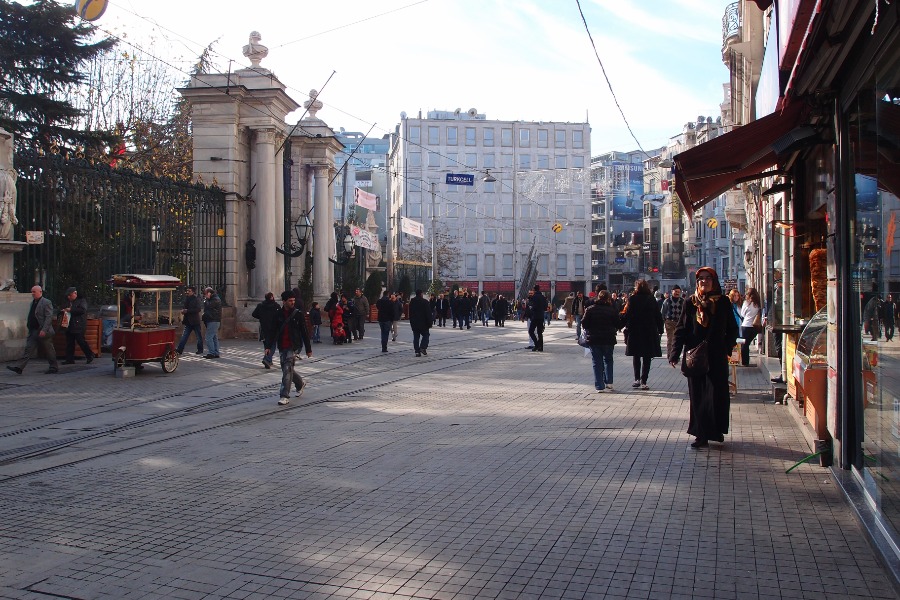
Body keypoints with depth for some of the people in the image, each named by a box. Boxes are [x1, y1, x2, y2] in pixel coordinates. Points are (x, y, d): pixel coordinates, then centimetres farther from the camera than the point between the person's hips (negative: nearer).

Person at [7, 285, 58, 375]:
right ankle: (19, 367, -5)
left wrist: (44, 330, -22)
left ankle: (54, 367, 16)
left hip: (43, 332, -7)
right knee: (28, 349, 1)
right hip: (33, 331, 7)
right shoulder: (32, 303, 15)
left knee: (48, 351, 3)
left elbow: (49, 317, -16)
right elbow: (30, 317, 20)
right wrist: (29, 327, 15)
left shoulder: (46, 303, -10)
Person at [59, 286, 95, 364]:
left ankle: (90, 356, 7)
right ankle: (69, 359, 11)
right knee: (69, 343, 7)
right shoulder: (68, 302, 18)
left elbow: (83, 310, -19)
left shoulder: (82, 301, -3)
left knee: (81, 341, -6)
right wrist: (63, 311, 5)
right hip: (69, 326, 8)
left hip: (78, 326, -7)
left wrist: (71, 310, -18)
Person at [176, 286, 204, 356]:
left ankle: (200, 349, 20)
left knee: (199, 336, 7)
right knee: (184, 336, 0)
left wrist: (187, 311, -21)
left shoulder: (196, 299, -9)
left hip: (195, 321, -6)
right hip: (188, 321, 6)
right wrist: (183, 310, -3)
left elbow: (198, 309, -19)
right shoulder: (186, 299, 10)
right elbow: (183, 307, 21)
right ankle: (179, 350, -2)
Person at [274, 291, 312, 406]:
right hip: (282, 347, 4)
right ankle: (300, 383, 41)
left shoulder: (298, 314, -3)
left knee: (287, 369, -11)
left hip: (293, 346, -4)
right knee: (288, 369, 14)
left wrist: (308, 349, -1)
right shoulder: (278, 314, 5)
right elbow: (273, 331, 9)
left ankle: (284, 396, -7)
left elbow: (304, 332, -1)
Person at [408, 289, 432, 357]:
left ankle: (417, 351, 2)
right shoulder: (425, 302, -9)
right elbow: (428, 313, -9)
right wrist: (429, 323, -5)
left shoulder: (411, 302, 9)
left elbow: (410, 313, 15)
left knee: (416, 337, 6)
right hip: (423, 323, -5)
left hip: (414, 324, 5)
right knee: (425, 335, 7)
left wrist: (411, 323, 20)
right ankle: (423, 347, -11)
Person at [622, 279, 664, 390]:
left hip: (635, 331, -1)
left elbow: (627, 315, -10)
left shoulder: (632, 299, -7)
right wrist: (660, 330, 11)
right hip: (650, 332, 1)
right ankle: (643, 381, 0)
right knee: (647, 357, 5)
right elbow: (658, 316, 4)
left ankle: (637, 379, 12)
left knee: (636, 356, 14)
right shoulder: (652, 299, 1)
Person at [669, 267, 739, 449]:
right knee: (697, 396, 2)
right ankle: (701, 435, 7)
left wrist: (727, 348, -3)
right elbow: (681, 329, 1)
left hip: (717, 357, 0)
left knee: (716, 395, 0)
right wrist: (675, 353, -8)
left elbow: (732, 329, 9)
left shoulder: (723, 302, 3)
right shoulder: (691, 302, 3)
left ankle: (716, 430, 17)